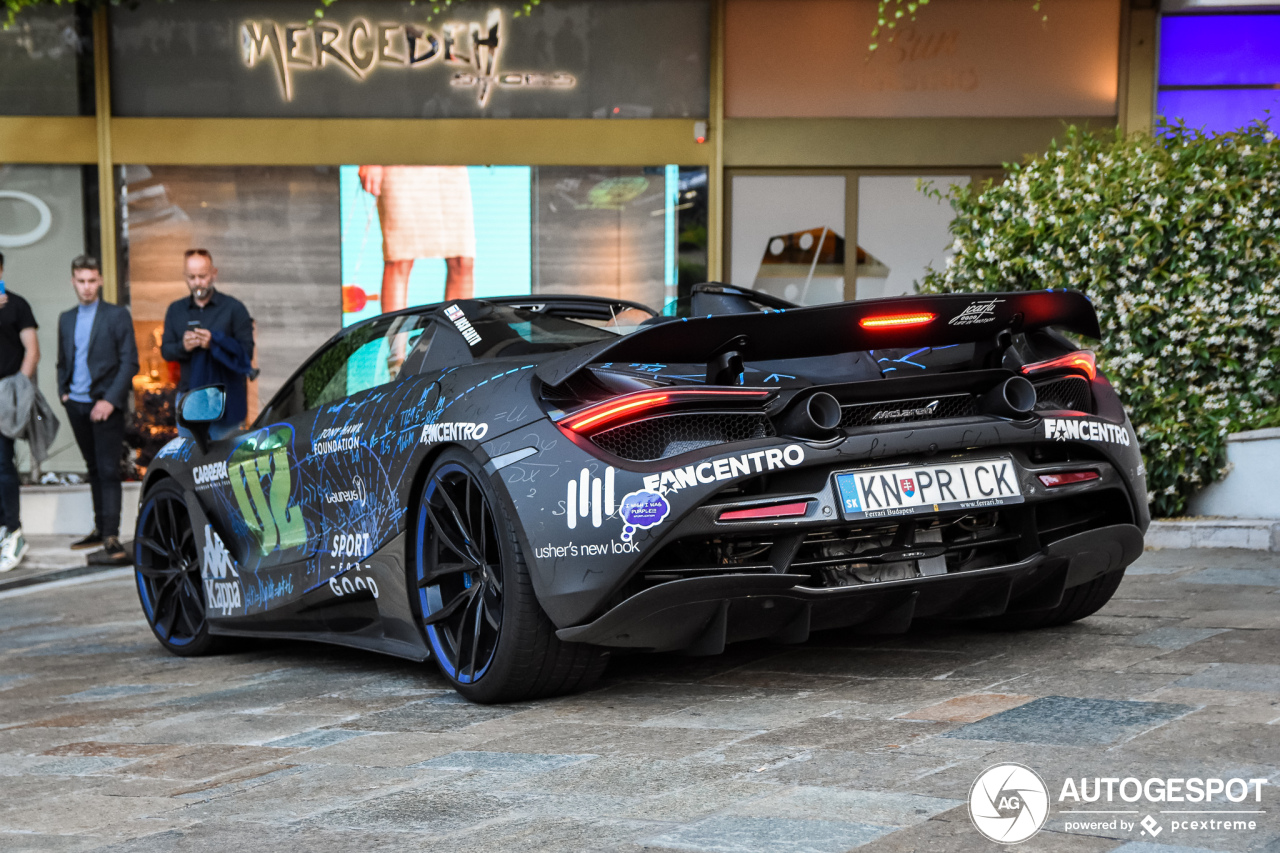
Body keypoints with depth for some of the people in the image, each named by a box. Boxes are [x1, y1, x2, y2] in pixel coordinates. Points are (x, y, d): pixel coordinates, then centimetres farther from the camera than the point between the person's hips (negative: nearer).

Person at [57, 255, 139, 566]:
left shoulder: (117, 315, -2)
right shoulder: (66, 319, 15)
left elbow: (129, 362, -6)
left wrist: (110, 400, -14)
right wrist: (63, 392, 6)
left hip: (105, 406, -5)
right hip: (76, 406, 5)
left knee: (108, 470, -10)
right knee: (94, 469, 12)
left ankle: (111, 538, -15)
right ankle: (100, 528, 20)